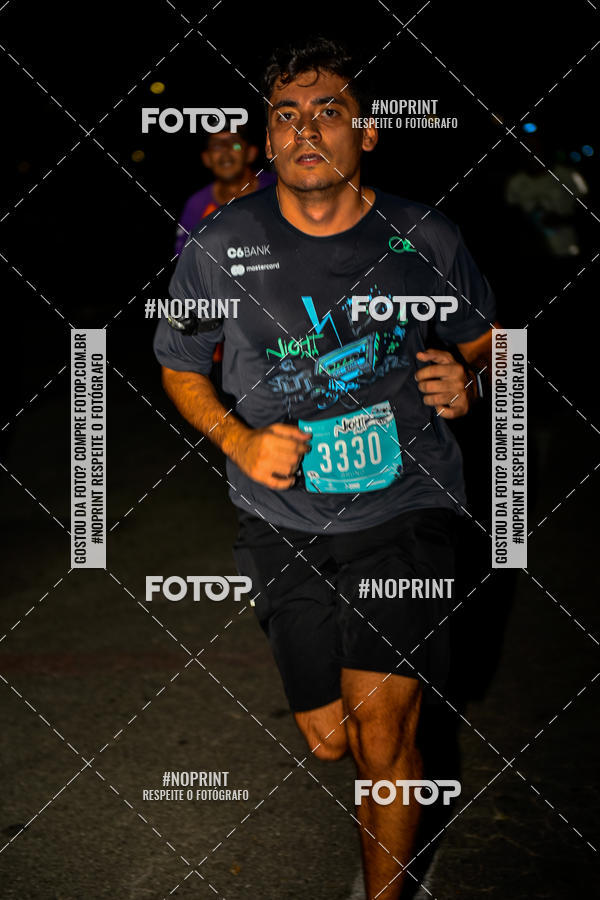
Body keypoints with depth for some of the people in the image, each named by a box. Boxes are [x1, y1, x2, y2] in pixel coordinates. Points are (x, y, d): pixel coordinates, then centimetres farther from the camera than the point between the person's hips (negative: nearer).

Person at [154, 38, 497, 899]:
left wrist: (464, 384, -10)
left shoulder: (425, 237, -4)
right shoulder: (220, 248, -6)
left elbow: (482, 339, 13)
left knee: (384, 738, -9)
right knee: (329, 742, 10)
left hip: (406, 513, -1)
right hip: (288, 526, 1)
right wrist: (239, 441, -9)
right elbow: (180, 368, 9)